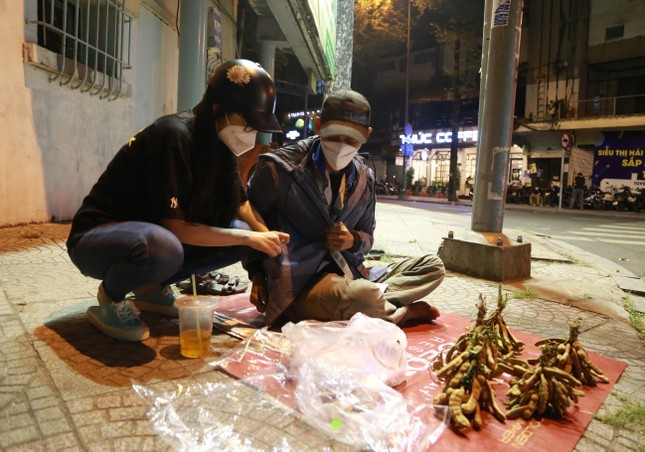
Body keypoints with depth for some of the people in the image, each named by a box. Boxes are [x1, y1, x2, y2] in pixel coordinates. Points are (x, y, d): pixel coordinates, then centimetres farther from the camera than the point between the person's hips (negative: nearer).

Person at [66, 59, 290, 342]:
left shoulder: (218, 143, -2)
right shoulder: (174, 137, -25)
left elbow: (240, 204, 7)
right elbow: (175, 226, -26)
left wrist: (271, 240, -8)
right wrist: (249, 238, -22)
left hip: (153, 232, 7)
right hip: (98, 236, -7)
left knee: (241, 236, -8)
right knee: (164, 247, -41)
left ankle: (153, 287, 4)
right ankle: (110, 300, -7)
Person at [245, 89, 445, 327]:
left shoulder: (363, 178, 6)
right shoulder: (279, 168, -10)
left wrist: (353, 240, -7)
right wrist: (257, 275, -1)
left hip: (349, 276, 6)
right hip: (298, 285, -6)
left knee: (433, 267, 0)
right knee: (364, 296, -37)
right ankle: (403, 311, -4)